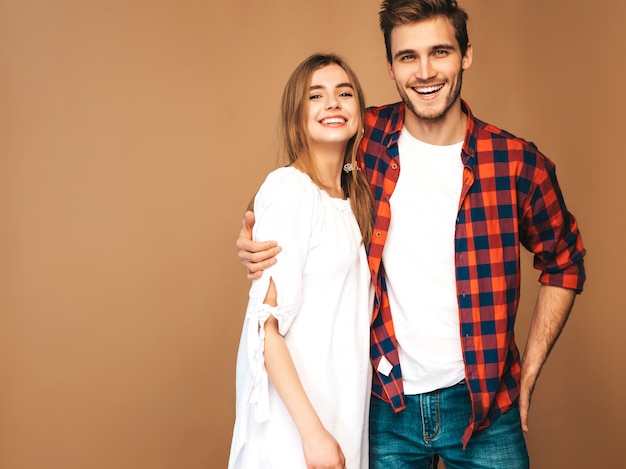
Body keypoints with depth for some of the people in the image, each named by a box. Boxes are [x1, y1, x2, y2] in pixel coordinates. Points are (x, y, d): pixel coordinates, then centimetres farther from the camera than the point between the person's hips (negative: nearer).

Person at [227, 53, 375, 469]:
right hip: (294, 413, -7)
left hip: (345, 404, 7)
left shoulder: (354, 197, 8)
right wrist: (312, 431, -21)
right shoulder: (289, 189, -16)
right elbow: (265, 324, -19)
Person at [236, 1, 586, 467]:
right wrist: (257, 244, -13)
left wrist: (527, 376, 3)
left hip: (484, 402, 0)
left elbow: (564, 263, 6)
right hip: (386, 405, 1)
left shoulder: (517, 162, -8)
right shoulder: (362, 141, -6)